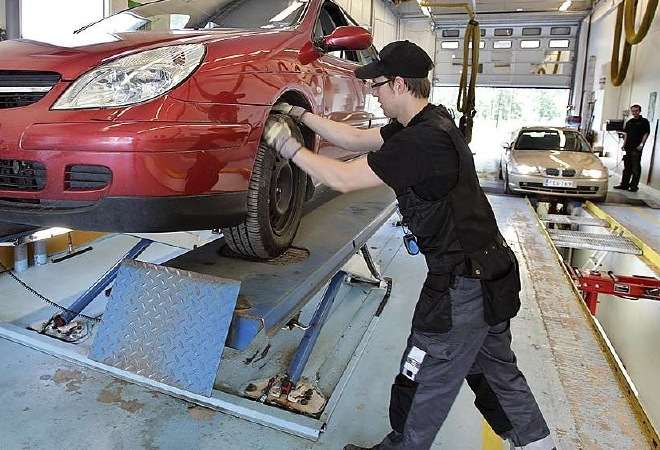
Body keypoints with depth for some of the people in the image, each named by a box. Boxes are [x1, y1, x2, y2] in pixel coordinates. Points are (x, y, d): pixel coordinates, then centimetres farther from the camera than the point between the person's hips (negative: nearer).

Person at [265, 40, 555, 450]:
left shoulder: (423, 140, -25)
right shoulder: (429, 122, 7)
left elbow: (343, 179, -22)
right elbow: (356, 138, 11)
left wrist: (289, 147, -9)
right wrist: (301, 114, 10)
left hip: (462, 284, -10)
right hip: (490, 275, 10)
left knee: (422, 386, 8)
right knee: (496, 370, 26)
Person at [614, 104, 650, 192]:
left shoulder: (644, 121, -1)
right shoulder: (629, 122, 15)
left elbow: (646, 133, -6)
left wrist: (641, 144, -15)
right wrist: (624, 145, 11)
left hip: (637, 148, -6)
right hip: (628, 148, 6)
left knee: (636, 168, -3)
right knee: (627, 167, 11)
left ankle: (634, 186, 1)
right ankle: (624, 184, 17)